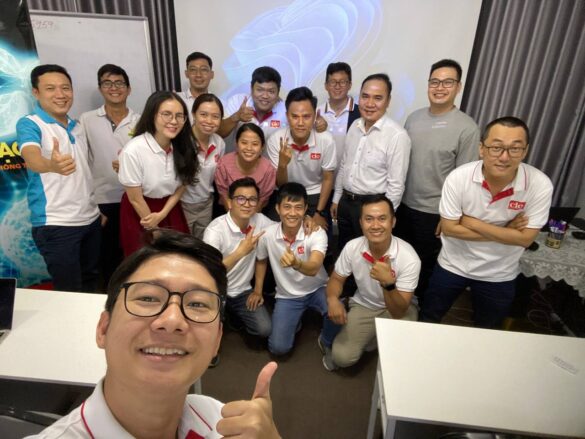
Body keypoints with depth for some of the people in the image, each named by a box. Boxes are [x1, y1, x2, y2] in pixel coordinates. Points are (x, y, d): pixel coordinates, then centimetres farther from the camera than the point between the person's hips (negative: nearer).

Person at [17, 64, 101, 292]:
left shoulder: (77, 127, 11)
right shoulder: (29, 124, -9)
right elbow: (32, 159, -31)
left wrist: (98, 208, 14)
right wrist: (52, 165, -52)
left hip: (90, 219, 7)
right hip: (56, 224, -6)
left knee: (92, 284, 18)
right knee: (70, 292, 0)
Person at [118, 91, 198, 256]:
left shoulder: (183, 145, -11)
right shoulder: (133, 150, -26)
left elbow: (182, 185, 1)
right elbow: (135, 199, -16)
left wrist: (161, 215, -12)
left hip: (170, 208, 4)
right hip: (139, 212, -4)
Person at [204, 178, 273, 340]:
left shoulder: (260, 220, -8)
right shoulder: (215, 230, -23)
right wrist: (240, 252, -37)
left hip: (243, 291, 4)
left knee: (264, 330, -11)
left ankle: (233, 314, 18)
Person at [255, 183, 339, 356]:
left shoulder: (317, 233, -24)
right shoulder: (267, 234, -16)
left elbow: (313, 269, -42)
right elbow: (261, 261, 7)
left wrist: (296, 263, -63)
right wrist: (257, 290, 6)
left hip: (317, 289, -1)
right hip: (287, 296, 2)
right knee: (278, 347, -10)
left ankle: (327, 343, 4)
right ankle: (295, 320, 24)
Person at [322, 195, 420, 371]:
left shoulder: (409, 258, -29)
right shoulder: (352, 247, -21)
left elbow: (399, 312, -29)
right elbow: (336, 279, -3)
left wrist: (388, 283, -49)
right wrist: (332, 299, -26)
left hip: (398, 308, 0)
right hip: (363, 305, 1)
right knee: (342, 357, -17)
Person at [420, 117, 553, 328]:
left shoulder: (540, 185, -22)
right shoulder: (458, 177, -23)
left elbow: (525, 238, -20)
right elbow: (449, 229, -19)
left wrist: (472, 223, -23)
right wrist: (504, 232, -21)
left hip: (498, 275, 1)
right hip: (453, 266, 0)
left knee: (487, 332, 26)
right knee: (428, 321, 20)